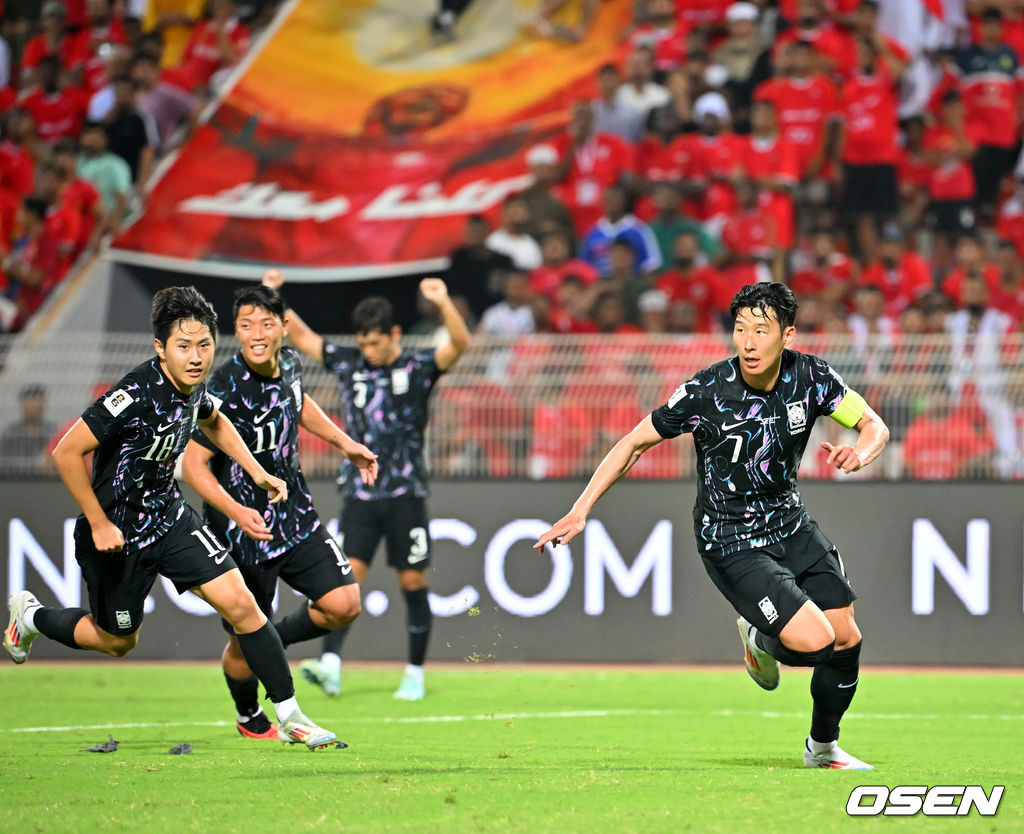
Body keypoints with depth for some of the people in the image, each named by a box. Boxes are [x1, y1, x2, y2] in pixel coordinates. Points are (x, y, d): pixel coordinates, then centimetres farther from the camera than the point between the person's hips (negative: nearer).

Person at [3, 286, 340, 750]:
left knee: (240, 604, -7)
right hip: (116, 533, -6)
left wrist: (257, 472, 12)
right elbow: (66, 452, -27)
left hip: (169, 517, 6)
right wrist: (98, 524, -23)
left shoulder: (192, 384, -6)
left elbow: (213, 420, 21)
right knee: (117, 642, 15)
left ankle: (289, 716, 2)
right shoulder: (137, 394, -31)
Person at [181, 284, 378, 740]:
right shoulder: (225, 388, -23)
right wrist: (236, 512, -35)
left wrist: (343, 442, 18)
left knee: (343, 604, -8)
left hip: (294, 514, 6)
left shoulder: (289, 363, -2)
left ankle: (275, 639, 21)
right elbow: (193, 464, -23)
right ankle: (249, 717, 35)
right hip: (241, 529, -6)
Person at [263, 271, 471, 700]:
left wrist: (444, 302, -34)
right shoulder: (348, 363, 6)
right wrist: (271, 298, 2)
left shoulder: (418, 367, -3)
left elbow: (459, 344, -18)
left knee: (413, 582, 2)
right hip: (360, 494, 2)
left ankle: (415, 675, 12)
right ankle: (330, 664, -21)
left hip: (406, 494, -2)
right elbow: (300, 336, 14)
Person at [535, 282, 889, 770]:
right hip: (729, 542, -5)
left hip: (789, 524, 5)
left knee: (847, 639, 4)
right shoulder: (706, 392, -21)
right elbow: (635, 443, -10)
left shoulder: (811, 376, -11)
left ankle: (822, 747, 31)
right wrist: (581, 510, -14)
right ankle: (760, 639, 17)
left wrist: (860, 452, -23)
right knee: (813, 641, -21)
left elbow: (874, 425, 2)